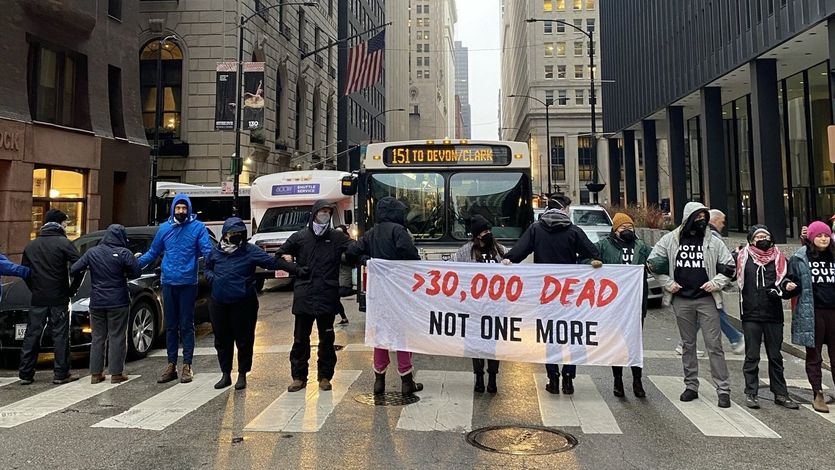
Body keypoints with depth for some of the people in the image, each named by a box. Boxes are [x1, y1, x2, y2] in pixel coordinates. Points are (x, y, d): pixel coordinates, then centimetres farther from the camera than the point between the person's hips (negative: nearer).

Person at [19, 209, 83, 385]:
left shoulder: (31, 245, 11)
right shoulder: (64, 243, -7)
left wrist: (34, 289, 18)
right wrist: (72, 290, -3)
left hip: (38, 298, 5)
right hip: (59, 298, -5)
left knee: (32, 335, 10)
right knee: (60, 336, 0)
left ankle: (25, 374, 14)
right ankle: (61, 374, 3)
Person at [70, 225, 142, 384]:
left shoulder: (92, 252, 1)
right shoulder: (124, 253, -10)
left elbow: (74, 270, -1)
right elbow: (137, 272, -10)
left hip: (97, 302, 4)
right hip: (118, 302, -3)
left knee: (97, 337, 12)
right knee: (117, 337, 3)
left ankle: (95, 374, 14)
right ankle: (116, 374, 4)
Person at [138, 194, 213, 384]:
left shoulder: (198, 227, -2)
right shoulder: (164, 228, 10)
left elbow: (207, 251, -10)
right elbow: (153, 253, 17)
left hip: (188, 284, -4)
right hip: (168, 283, 4)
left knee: (186, 325, 2)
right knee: (171, 326, 10)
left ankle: (187, 365, 10)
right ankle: (171, 365, 18)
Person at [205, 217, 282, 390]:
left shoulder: (250, 251, -7)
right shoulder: (216, 251, 5)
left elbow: (271, 262, -14)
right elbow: (207, 268, 20)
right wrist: (212, 278, 0)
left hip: (243, 303, -4)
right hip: (219, 303, 4)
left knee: (244, 340, 4)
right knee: (222, 340, 13)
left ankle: (242, 375, 21)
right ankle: (225, 374, 28)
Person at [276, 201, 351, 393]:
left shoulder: (337, 237, 3)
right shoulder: (300, 237, 5)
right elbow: (279, 257, 11)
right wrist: (296, 269, -2)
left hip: (327, 297, 0)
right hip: (304, 296, 0)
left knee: (327, 340, 8)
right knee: (300, 339, 7)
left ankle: (325, 377, 20)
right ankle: (299, 377, 19)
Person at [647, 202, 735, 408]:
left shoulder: (713, 242, 3)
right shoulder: (670, 240, 2)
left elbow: (728, 266, 8)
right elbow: (654, 261, 7)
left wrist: (716, 283, -6)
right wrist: (667, 283, -1)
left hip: (706, 299, -1)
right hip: (681, 300, 1)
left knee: (714, 345, -3)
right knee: (688, 344, 11)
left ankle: (723, 389, 3)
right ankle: (691, 386, 21)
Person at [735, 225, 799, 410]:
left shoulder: (778, 257, 7)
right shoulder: (744, 257, 3)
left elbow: (784, 280, 6)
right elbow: (736, 280, 7)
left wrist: (787, 287, -16)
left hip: (774, 315, 2)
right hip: (751, 315, -2)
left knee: (775, 356, 10)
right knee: (752, 356, 4)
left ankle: (780, 394, 19)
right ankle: (751, 393, 12)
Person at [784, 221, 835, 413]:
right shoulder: (799, 259, 1)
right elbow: (791, 280, 2)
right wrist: (789, 286, -18)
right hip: (811, 313, -2)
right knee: (814, 356, 7)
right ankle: (818, 395, 16)